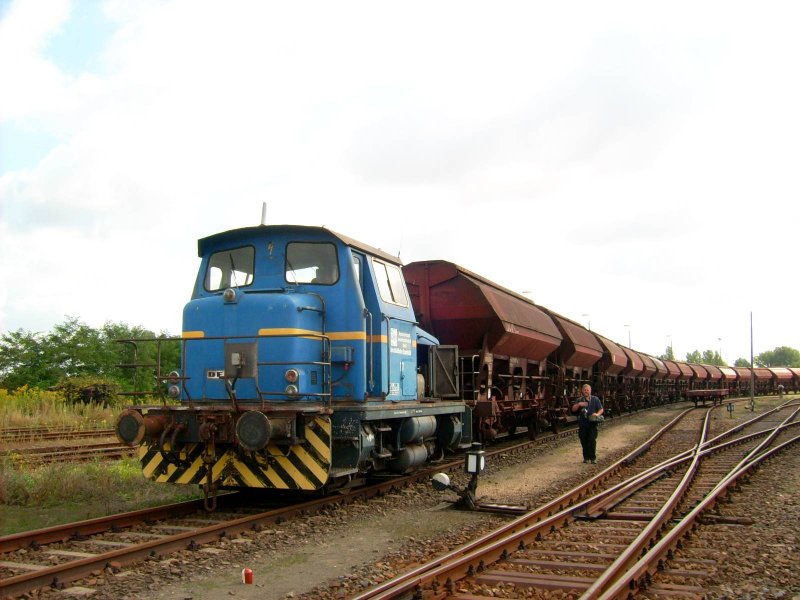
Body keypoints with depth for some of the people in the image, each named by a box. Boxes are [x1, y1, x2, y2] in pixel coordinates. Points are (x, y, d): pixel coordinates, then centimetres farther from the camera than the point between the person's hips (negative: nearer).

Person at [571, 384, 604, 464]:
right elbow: (573, 409, 6)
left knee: (592, 440, -12)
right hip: (582, 424, 2)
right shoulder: (579, 400, 13)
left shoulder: (595, 399, 8)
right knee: (584, 441, 3)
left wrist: (597, 414, -15)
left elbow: (601, 409, 6)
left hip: (592, 423, -2)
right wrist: (579, 404, -13)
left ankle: (593, 458, -7)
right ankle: (586, 457, 14)